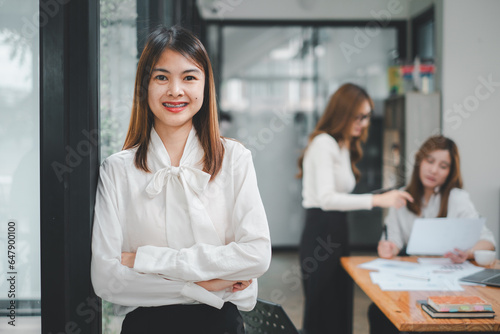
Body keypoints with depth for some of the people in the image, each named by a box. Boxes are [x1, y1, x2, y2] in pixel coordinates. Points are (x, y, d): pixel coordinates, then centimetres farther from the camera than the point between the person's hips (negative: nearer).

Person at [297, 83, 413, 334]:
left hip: (337, 233, 10)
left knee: (340, 313, 11)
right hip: (321, 235, -10)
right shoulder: (324, 144, -13)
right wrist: (377, 200, -32)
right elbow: (326, 198, -25)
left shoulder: (343, 146, 17)